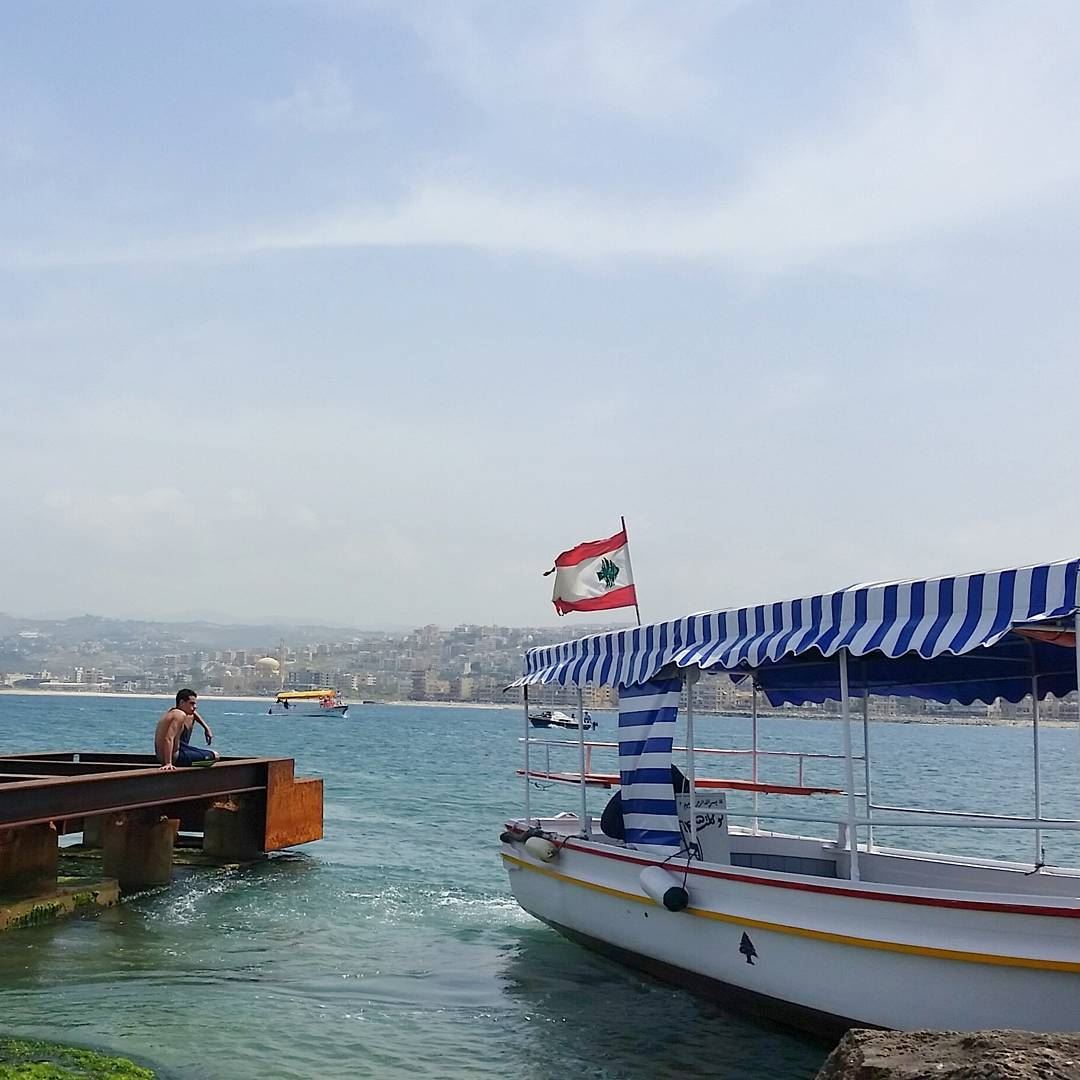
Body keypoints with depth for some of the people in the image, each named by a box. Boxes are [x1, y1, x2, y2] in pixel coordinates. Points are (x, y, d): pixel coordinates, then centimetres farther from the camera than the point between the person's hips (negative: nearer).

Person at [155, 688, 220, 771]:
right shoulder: (180, 715, -25)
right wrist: (168, 763, -39)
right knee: (215, 756, -7)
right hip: (175, 757, -10)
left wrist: (206, 728, 23)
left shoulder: (173, 711, 6)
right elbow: (168, 739, -36)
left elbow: (192, 711, 28)